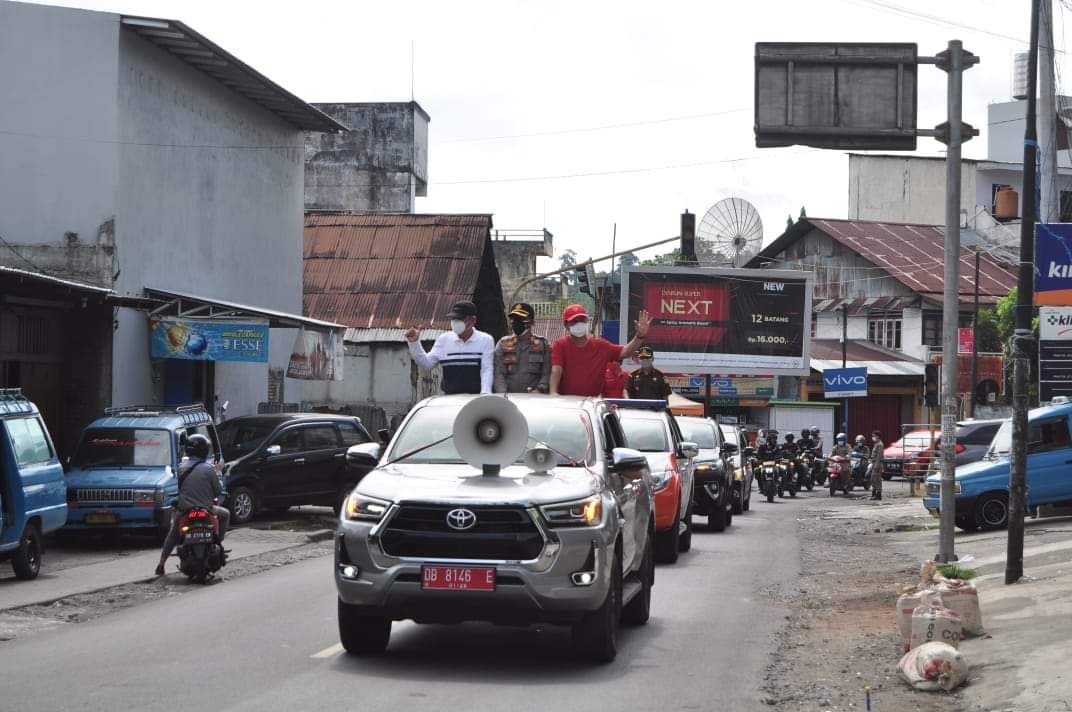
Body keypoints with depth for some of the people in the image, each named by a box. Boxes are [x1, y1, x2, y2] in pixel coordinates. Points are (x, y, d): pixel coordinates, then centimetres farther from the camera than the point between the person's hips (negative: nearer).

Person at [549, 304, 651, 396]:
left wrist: (640, 336, -12)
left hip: (592, 400, 3)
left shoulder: (600, 345, 9)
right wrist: (553, 393, -28)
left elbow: (625, 352, 4)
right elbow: (556, 370, -12)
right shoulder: (560, 345, 0)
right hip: (566, 400, -3)